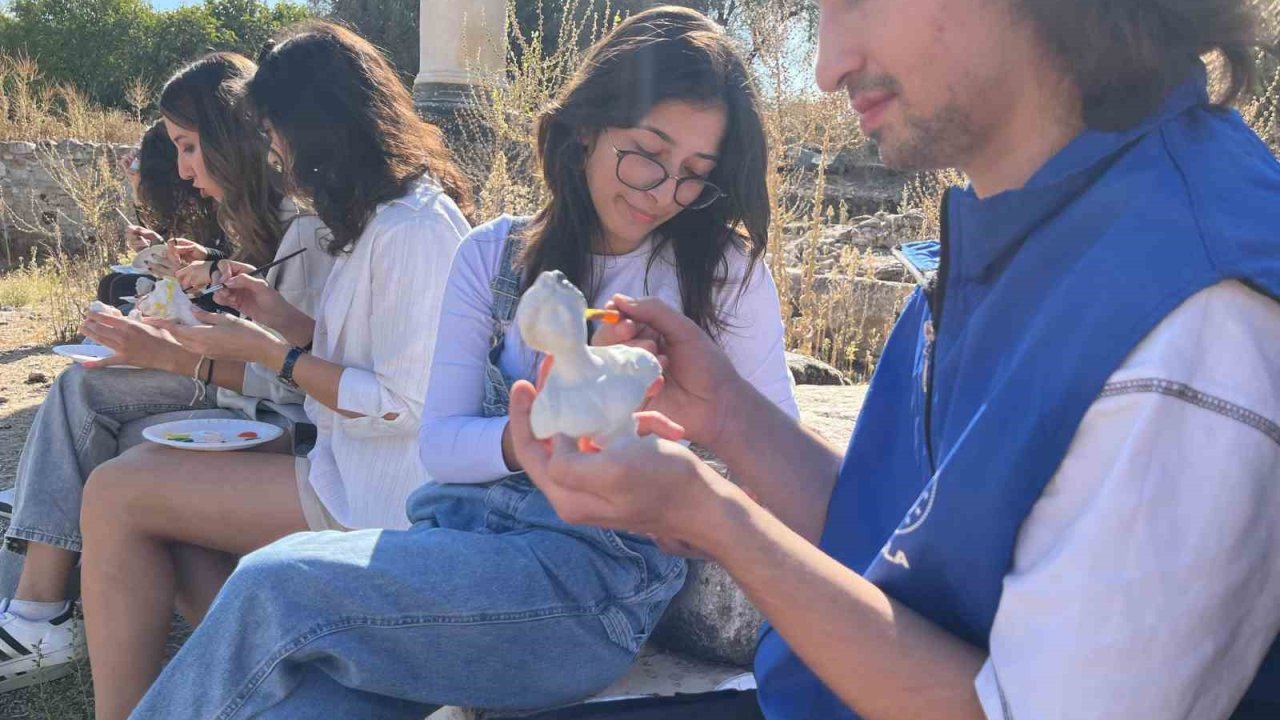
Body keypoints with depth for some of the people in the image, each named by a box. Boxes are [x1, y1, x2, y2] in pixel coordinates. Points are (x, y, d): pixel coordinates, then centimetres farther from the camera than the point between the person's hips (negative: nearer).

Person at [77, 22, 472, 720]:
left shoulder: (412, 229, -19)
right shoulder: (390, 215, 13)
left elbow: (407, 406, -20)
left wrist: (267, 351, -13)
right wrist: (285, 317, 7)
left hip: (381, 493, -10)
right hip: (355, 464, 10)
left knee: (116, 495, -10)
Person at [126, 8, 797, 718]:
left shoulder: (723, 271, 4)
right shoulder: (494, 254, 10)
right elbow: (440, 444, 5)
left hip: (599, 562, -3)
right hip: (462, 525, 3)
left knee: (272, 585, -22)